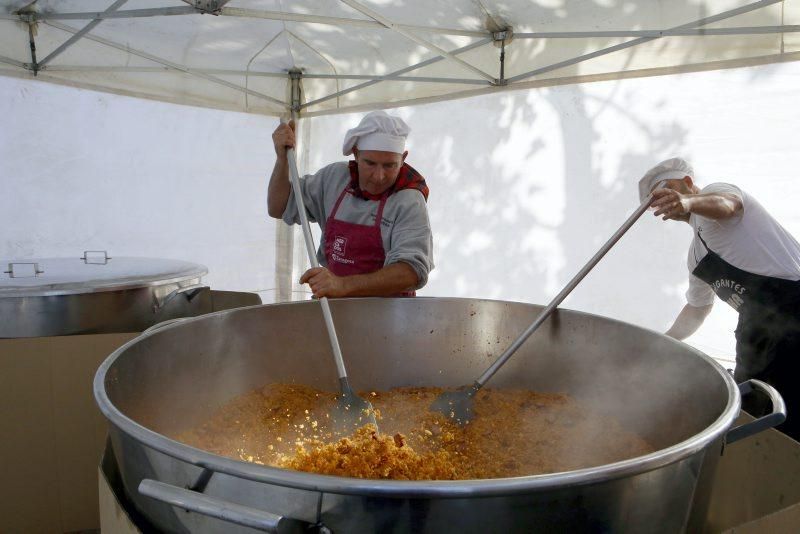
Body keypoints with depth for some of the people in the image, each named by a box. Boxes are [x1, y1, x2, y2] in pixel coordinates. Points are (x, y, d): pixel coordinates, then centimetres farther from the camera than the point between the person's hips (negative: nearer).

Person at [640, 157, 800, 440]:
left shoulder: (713, 191, -4)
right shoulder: (696, 252, 21)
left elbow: (725, 204, -31)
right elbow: (697, 308, 31)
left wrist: (688, 202, -52)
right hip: (758, 326, 10)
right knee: (746, 413, 16)